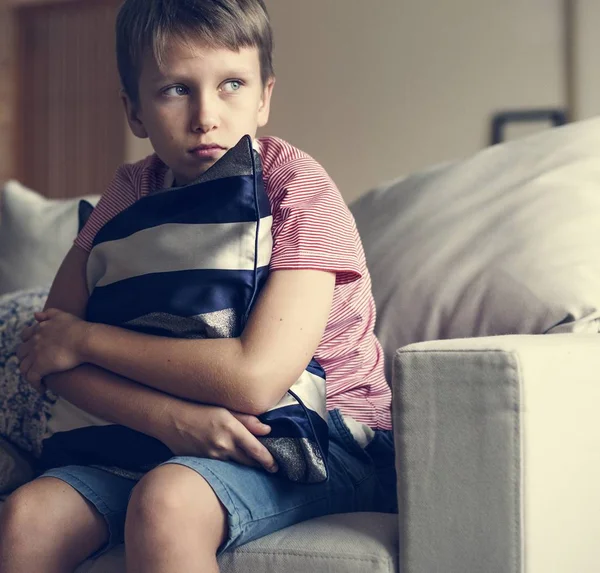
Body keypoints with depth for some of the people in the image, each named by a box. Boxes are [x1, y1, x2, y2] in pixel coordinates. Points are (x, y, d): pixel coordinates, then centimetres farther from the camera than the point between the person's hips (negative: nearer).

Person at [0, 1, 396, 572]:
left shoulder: (299, 191, -14)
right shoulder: (133, 192, 1)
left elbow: (255, 378, -25)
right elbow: (47, 351, -5)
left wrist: (83, 338, -16)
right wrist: (171, 417, -24)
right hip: (166, 435, 5)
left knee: (165, 502, -34)